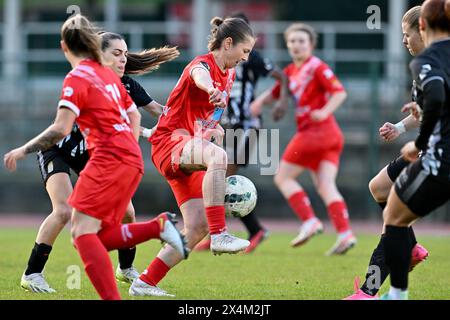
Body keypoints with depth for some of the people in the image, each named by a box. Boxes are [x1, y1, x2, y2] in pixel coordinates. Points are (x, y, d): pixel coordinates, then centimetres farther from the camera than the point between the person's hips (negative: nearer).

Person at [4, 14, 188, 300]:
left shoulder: (77, 78, -6)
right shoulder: (107, 73, 19)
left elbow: (61, 129, -14)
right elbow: (134, 115, 27)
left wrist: (23, 151, -7)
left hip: (109, 158, -9)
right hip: (132, 161, 9)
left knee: (83, 232, -14)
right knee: (102, 236, 11)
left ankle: (112, 298, -26)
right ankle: (160, 226, -1)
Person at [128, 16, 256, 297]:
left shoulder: (230, 75, 14)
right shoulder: (202, 64, -14)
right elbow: (199, 75, -42)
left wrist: (216, 128, 3)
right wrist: (212, 89, -67)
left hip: (189, 152, 9)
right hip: (170, 141, -9)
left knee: (197, 227, -1)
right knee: (217, 156, -41)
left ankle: (144, 284, 7)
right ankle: (219, 235, -46)